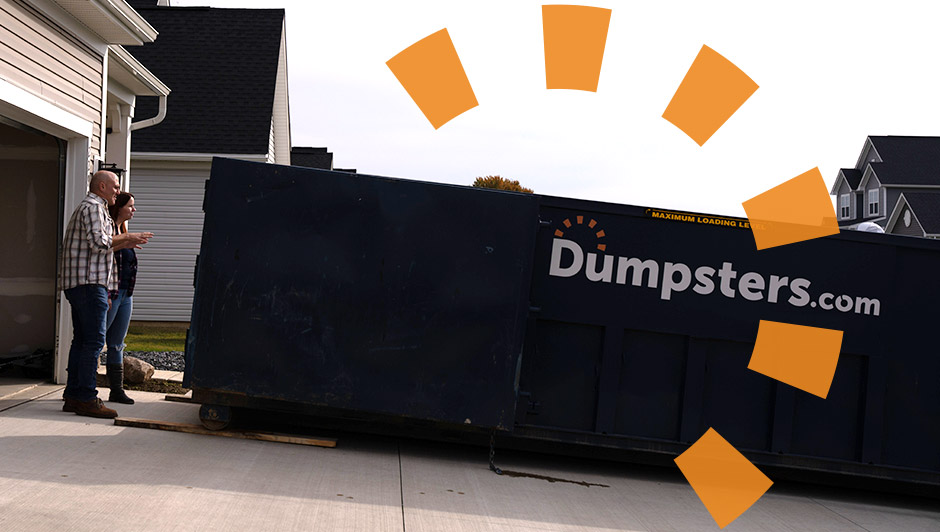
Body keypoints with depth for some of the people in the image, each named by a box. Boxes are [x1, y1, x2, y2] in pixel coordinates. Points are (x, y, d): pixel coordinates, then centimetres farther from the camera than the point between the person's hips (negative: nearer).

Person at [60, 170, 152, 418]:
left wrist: (124, 244, 19)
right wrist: (127, 237, -6)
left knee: (81, 340, 10)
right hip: (89, 282, -11)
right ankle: (86, 399, -12)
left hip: (78, 284, 11)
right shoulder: (93, 207, -8)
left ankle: (73, 396, 11)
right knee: (94, 340, -12)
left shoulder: (87, 207, 26)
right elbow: (99, 242, -20)